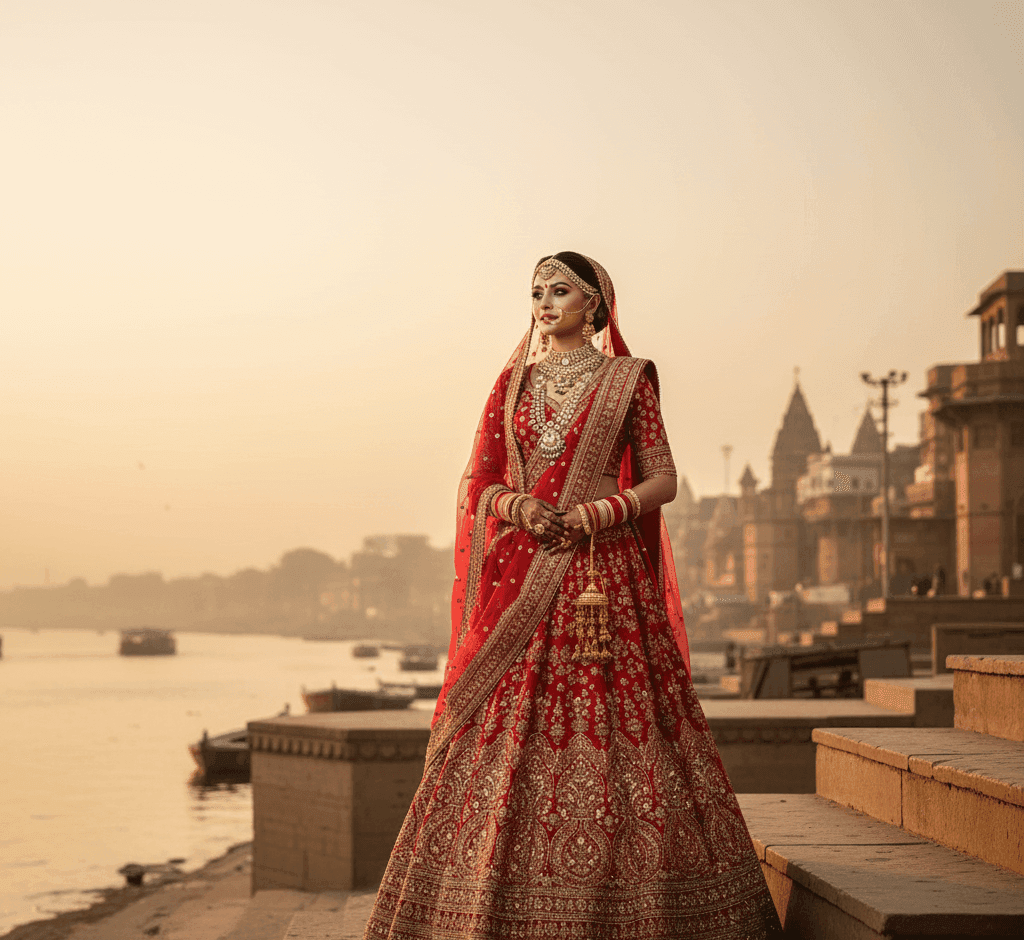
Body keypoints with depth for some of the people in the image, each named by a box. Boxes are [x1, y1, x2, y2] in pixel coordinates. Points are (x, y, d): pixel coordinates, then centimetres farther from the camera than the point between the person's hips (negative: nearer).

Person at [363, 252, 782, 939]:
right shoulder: (513, 382, 15)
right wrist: (519, 506, -9)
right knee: (511, 730, -2)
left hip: (607, 571, -3)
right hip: (523, 577, 3)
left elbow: (663, 478, 2)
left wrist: (593, 513, -12)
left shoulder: (627, 378, 6)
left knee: (613, 724, -7)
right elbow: (482, 485, 12)